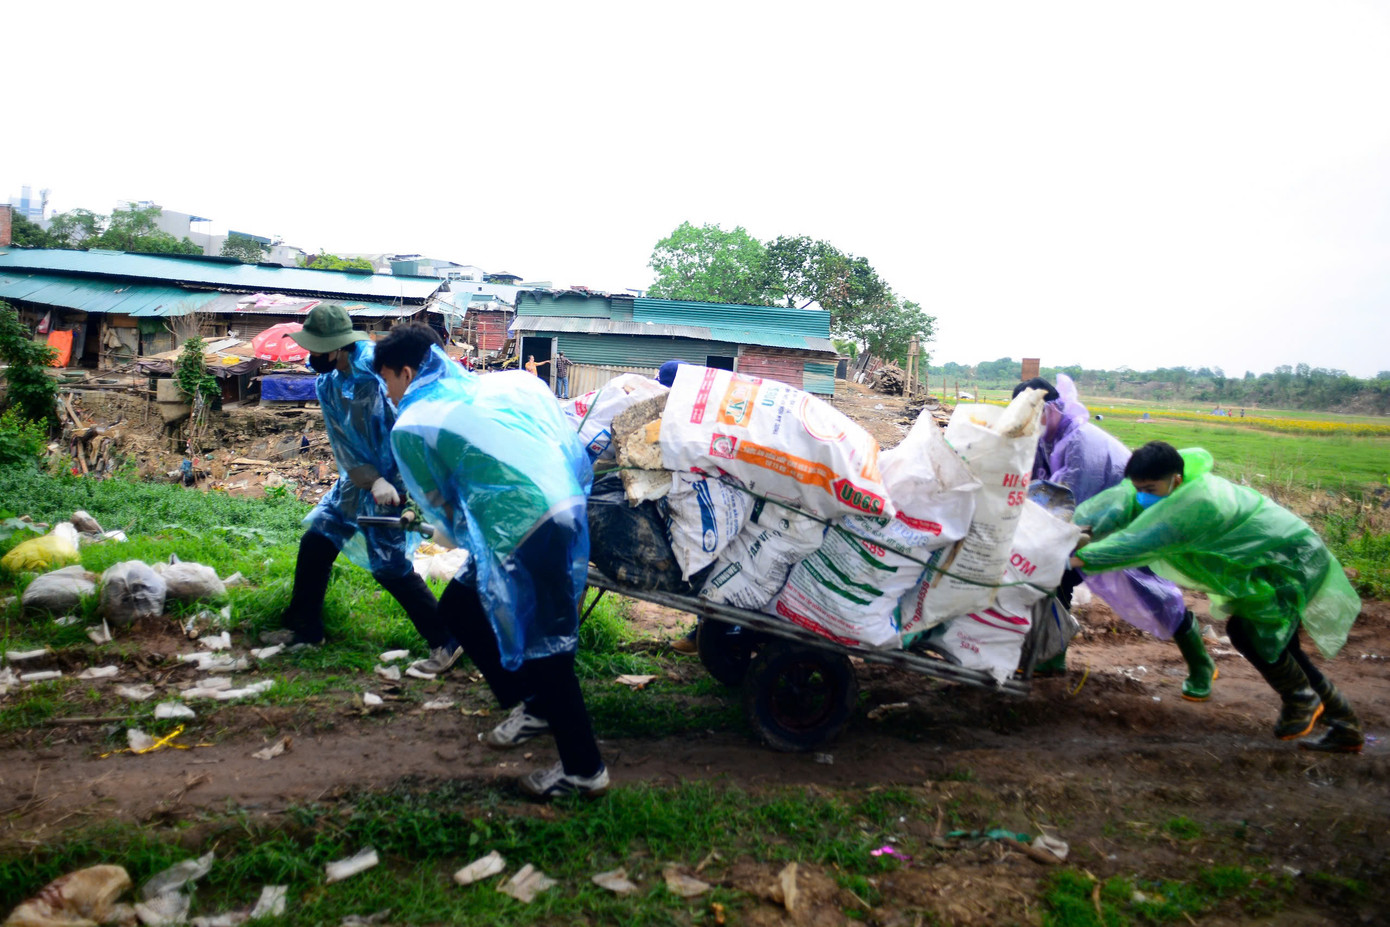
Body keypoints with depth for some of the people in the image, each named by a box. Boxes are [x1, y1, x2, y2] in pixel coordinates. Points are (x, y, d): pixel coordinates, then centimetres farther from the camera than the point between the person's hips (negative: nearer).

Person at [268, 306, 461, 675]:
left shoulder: (376, 365, -21)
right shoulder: (325, 385, 1)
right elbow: (344, 447, -6)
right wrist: (373, 481, -23)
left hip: (392, 478, -8)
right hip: (357, 479, 8)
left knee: (389, 563, -9)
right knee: (316, 541, 11)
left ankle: (445, 641, 2)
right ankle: (304, 628, 30)